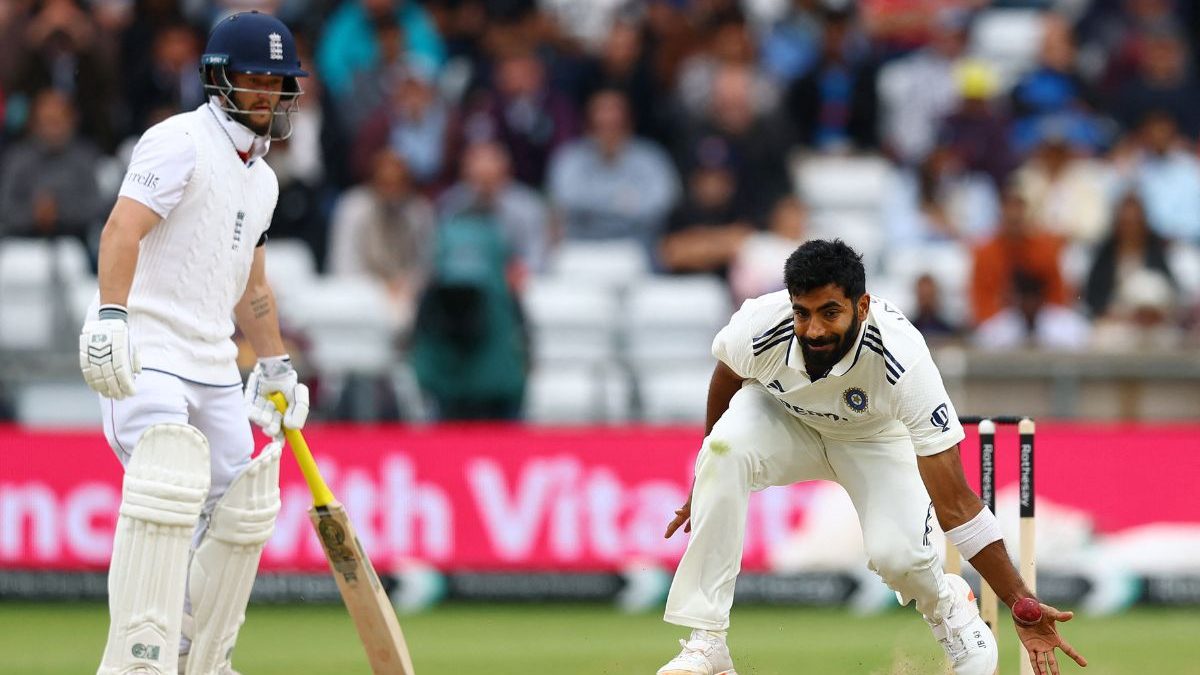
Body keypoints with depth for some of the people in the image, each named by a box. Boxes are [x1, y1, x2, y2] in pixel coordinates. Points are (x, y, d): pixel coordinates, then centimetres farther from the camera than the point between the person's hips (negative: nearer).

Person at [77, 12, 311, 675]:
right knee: (167, 494, -26)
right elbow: (123, 227, -23)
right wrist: (109, 316, -36)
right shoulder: (180, 142, -10)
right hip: (146, 358, -9)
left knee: (243, 514, 8)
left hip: (215, 367, 9)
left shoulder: (262, 177, 18)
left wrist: (275, 364, 28)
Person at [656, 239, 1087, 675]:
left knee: (898, 554, -28)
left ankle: (945, 604, 13)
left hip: (875, 438, -2)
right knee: (724, 448, -32)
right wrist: (704, 483, 8)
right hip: (781, 418, 2)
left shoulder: (902, 359, -39)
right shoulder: (758, 328, -33)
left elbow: (954, 502, -37)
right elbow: (727, 377, -3)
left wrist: (1021, 604, -41)